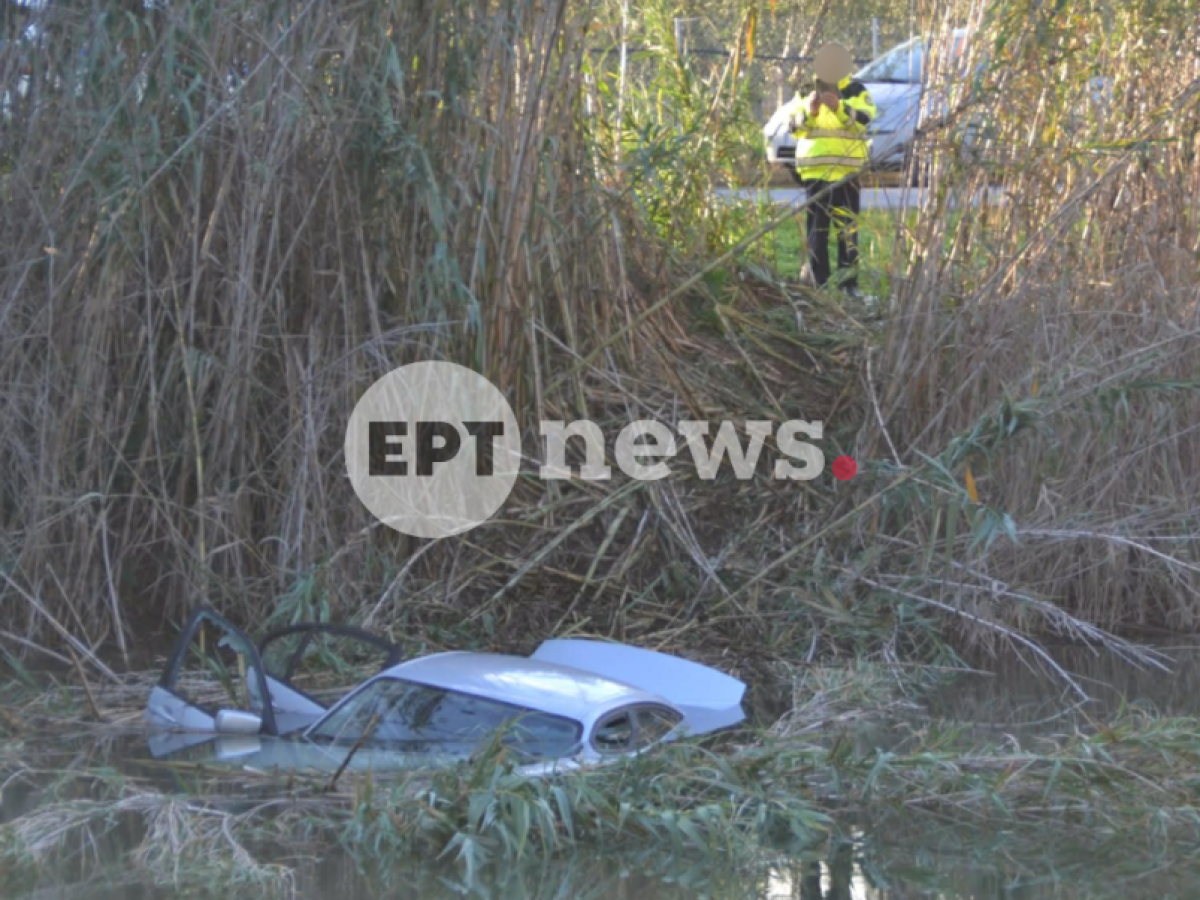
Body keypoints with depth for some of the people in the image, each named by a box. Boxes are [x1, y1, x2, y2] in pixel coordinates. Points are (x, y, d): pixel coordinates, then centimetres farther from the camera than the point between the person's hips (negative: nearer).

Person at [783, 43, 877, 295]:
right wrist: (809, 112, -23)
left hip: (846, 171, -2)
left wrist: (839, 107, -31)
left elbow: (863, 119, -13)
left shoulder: (856, 91, 5)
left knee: (847, 226, -7)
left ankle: (849, 283, -5)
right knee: (816, 229, 3)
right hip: (813, 170, 2)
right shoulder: (806, 91, 9)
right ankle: (819, 283, 7)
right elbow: (795, 127, -2)